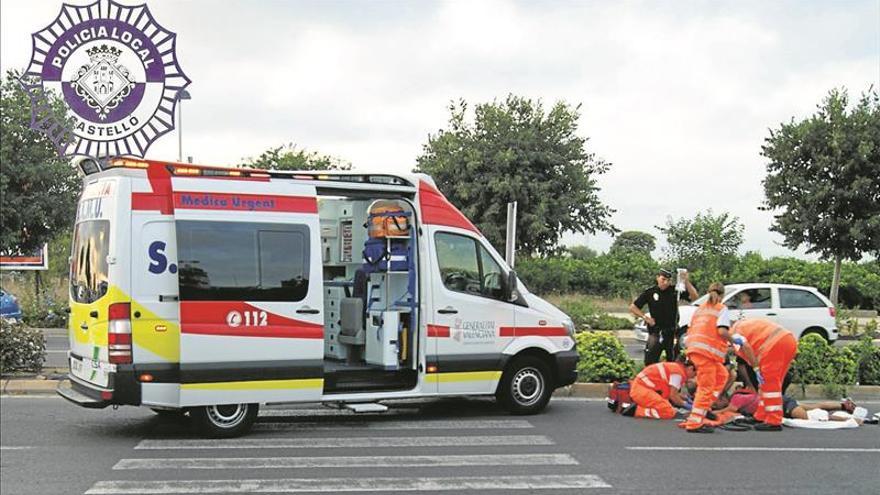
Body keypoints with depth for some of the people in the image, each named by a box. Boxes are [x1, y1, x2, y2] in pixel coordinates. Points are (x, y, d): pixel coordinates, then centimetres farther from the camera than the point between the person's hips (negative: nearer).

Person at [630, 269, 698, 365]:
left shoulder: (675, 290, -3)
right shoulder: (650, 292, -4)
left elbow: (694, 296, -12)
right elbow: (633, 307, 2)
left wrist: (686, 281, -23)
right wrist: (645, 317, -9)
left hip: (672, 332, 1)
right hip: (656, 331, -1)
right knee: (650, 362, -4)